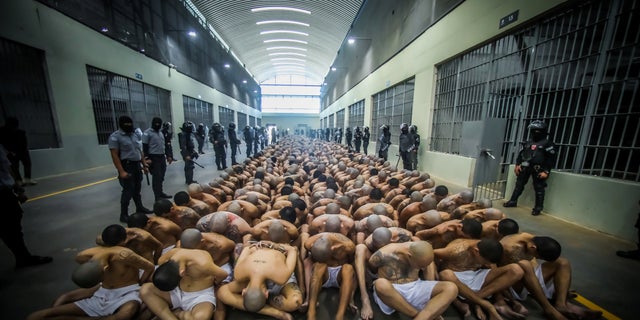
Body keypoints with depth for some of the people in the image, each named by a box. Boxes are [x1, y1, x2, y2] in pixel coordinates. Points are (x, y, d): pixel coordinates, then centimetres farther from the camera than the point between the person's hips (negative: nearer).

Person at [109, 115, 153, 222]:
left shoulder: (135, 135, 11)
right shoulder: (115, 137, -10)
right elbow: (115, 155, -15)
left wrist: (144, 165, 14)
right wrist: (121, 171, -21)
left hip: (137, 165, 7)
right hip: (126, 166, -7)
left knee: (137, 188, 17)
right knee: (128, 190, -4)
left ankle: (139, 208, 30)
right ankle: (124, 214, 8)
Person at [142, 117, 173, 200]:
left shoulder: (160, 133, 16)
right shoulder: (147, 133, -8)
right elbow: (145, 147, -12)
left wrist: (168, 156, 17)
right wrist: (147, 158, -18)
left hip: (162, 157, 7)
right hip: (154, 158, -7)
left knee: (161, 176, 14)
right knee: (156, 177, -5)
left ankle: (160, 193, 27)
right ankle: (158, 197, 0)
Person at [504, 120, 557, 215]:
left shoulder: (548, 143, -3)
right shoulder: (528, 142, 12)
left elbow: (551, 159, -8)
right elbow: (520, 154, 16)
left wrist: (546, 171, -14)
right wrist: (517, 165, 6)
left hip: (538, 169, -5)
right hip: (525, 167, 5)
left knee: (539, 188, 2)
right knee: (519, 184, 11)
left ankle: (538, 207, 12)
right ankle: (513, 201, 21)